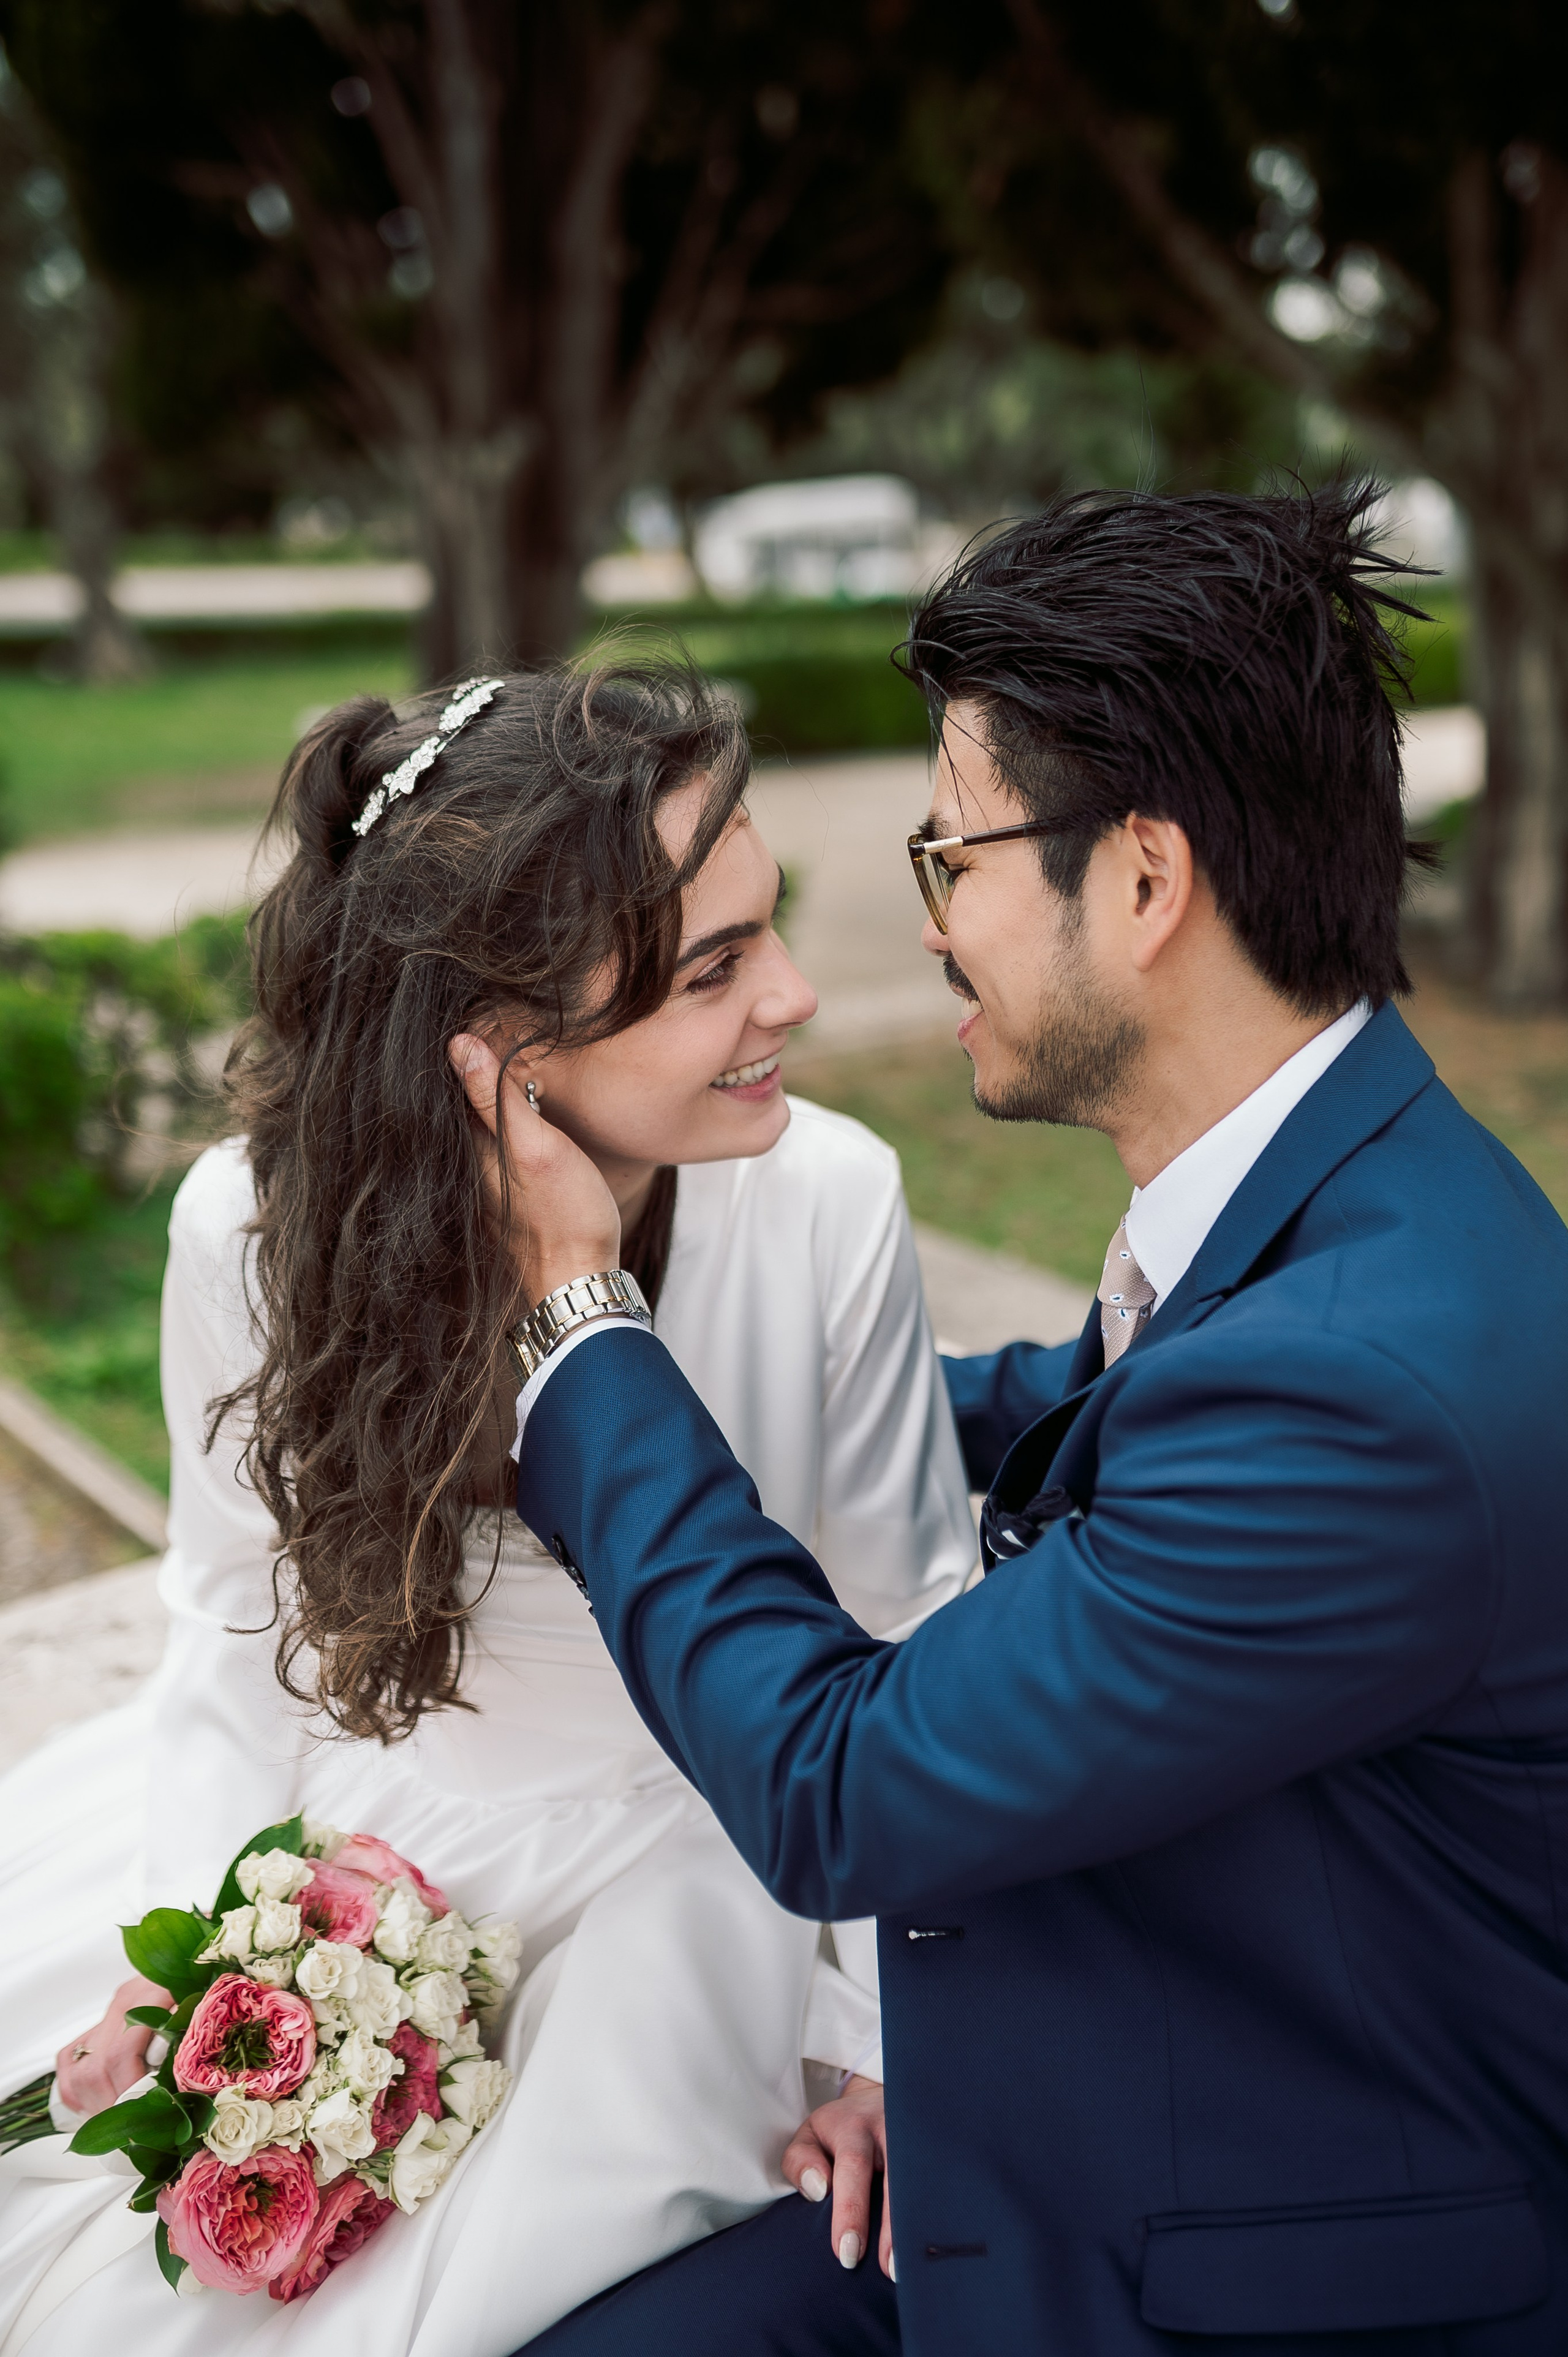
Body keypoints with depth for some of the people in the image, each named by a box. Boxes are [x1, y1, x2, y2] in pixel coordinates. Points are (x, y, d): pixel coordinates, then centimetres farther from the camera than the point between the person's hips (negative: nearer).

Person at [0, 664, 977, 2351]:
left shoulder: (828, 1203, -23)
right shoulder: (250, 1225, -18)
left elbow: (907, 1631, -9)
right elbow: (242, 1614, -1)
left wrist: (883, 2034, -7)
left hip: (666, 1849, -1)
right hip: (338, 1817, 2)